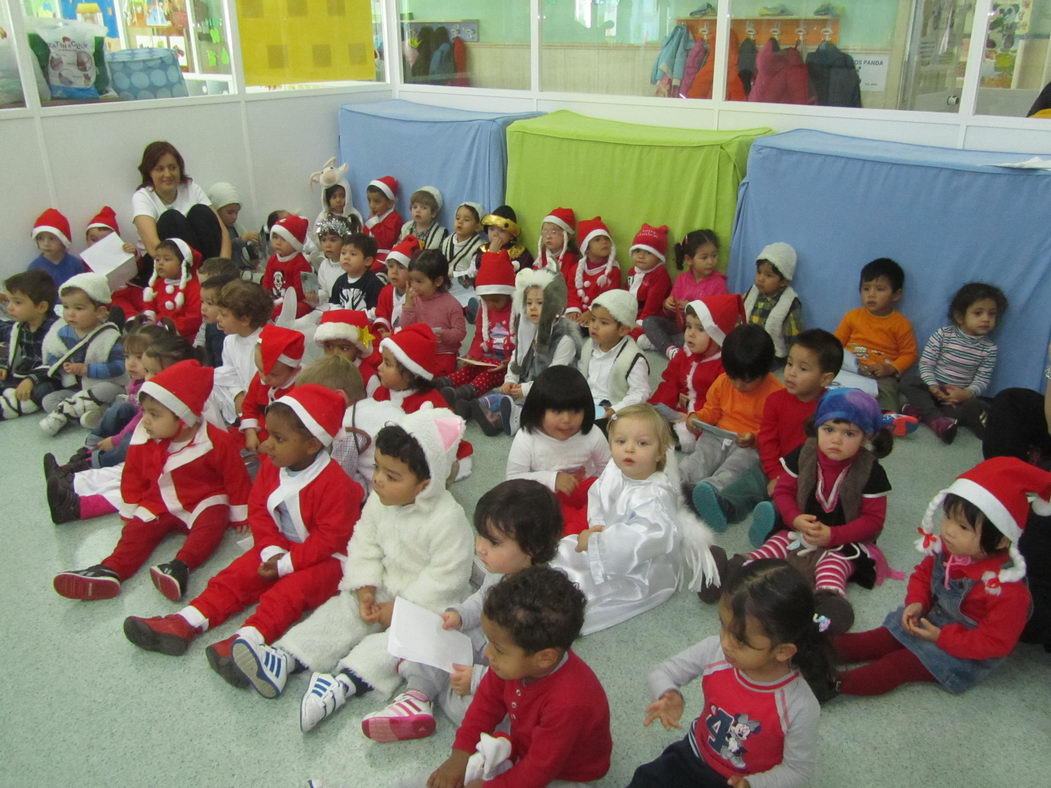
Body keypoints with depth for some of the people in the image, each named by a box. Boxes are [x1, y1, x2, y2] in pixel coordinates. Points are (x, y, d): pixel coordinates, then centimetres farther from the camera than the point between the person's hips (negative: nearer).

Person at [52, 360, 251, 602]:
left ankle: (181, 566, -50)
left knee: (211, 523, -32)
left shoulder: (216, 442, -18)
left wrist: (240, 515, -2)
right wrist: (130, 511, 13)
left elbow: (236, 478, -9)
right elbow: (133, 476, 11)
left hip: (204, 502, -4)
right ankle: (111, 570, -36)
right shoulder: (144, 442, -3)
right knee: (136, 530, -17)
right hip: (158, 504, 4)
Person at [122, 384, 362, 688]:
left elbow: (329, 538, -23)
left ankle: (246, 640, -44)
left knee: (289, 591, -30)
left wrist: (286, 563, -22)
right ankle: (185, 623, -13)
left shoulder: (334, 483, -24)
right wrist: (271, 551, -13)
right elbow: (258, 510, 2)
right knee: (235, 576, -6)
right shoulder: (271, 467, -1)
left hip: (325, 558, -7)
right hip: (280, 548, 8)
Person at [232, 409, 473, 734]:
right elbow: (364, 545, 2)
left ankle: (344, 682, -40)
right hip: (384, 589, 6)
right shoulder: (378, 501, -4)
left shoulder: (447, 519, -27)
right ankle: (283, 658, -18)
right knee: (341, 610, -9)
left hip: (427, 602, -6)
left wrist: (400, 608, -20)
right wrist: (365, 590, -12)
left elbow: (445, 576, -24)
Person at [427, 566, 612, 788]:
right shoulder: (517, 659, -19)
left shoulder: (568, 703, -38)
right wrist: (460, 754, -8)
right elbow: (489, 698, -3)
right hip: (524, 751, 6)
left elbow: (539, 770, -27)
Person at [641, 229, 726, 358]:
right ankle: (671, 350, -31)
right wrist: (667, 305, -9)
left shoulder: (718, 282, -5)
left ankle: (657, 342, -19)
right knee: (649, 321, -13)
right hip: (679, 326, 5)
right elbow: (671, 314, 15)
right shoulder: (682, 279, 7)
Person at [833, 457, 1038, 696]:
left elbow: (996, 642, -25)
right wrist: (916, 602, -10)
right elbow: (923, 573, 7)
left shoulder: (1007, 589, -31)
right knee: (883, 637, -5)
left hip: (965, 654, -6)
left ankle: (837, 683, -24)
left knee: (901, 663, -17)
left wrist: (942, 637, -24)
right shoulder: (946, 550, -14)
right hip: (931, 622, 6)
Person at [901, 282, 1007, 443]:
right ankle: (937, 420, -40)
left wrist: (967, 394, -25)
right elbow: (925, 363, -9)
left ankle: (922, 410, -33)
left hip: (962, 394, 1)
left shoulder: (989, 348, -2)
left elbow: (982, 380, -4)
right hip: (935, 389, -1)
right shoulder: (943, 334, -7)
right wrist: (932, 387, -24)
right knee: (909, 380, -27)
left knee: (978, 407, -28)